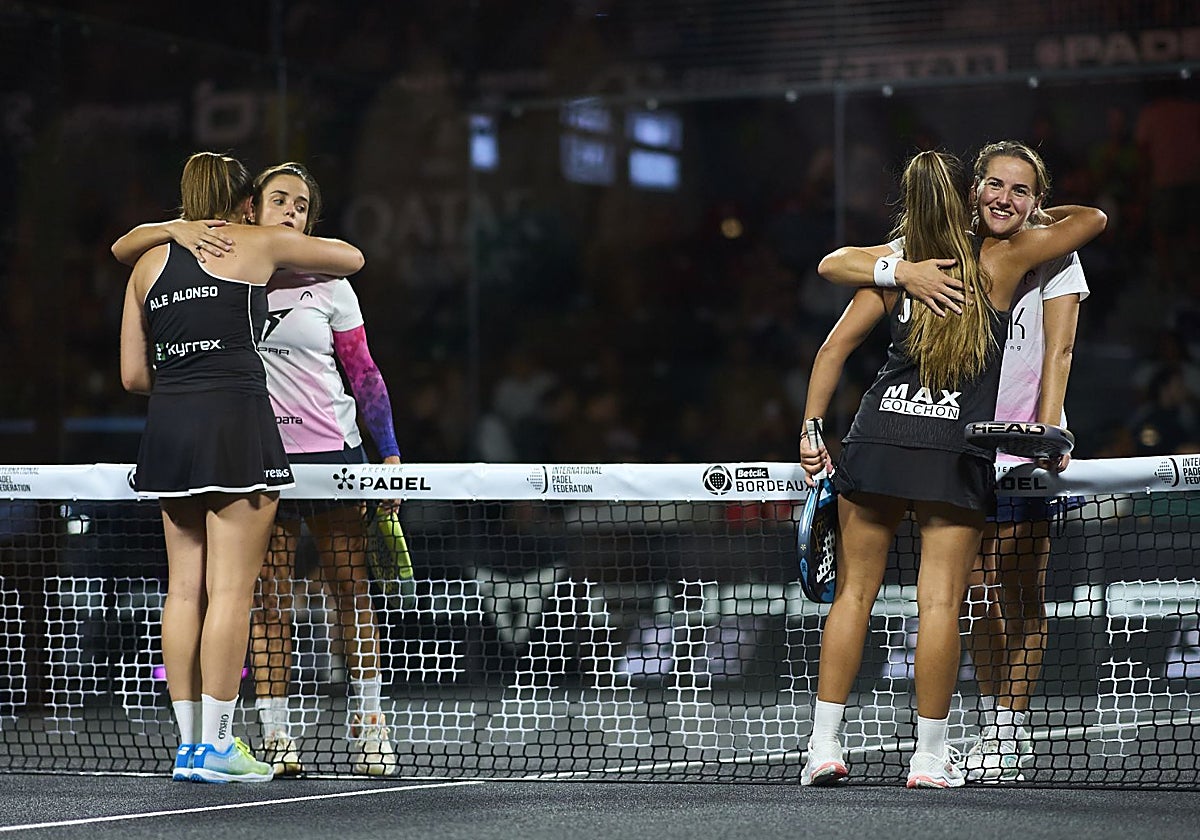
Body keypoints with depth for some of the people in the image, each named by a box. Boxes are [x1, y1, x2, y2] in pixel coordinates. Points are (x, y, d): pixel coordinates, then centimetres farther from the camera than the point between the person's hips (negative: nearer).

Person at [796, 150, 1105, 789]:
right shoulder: (1000, 261, 2)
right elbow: (1091, 218, 13)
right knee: (941, 601, 0)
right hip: (958, 453, -2)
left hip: (876, 440, 3)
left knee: (853, 593, 8)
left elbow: (835, 346, 3)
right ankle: (930, 757, 3)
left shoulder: (894, 270, 8)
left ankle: (825, 745, 9)